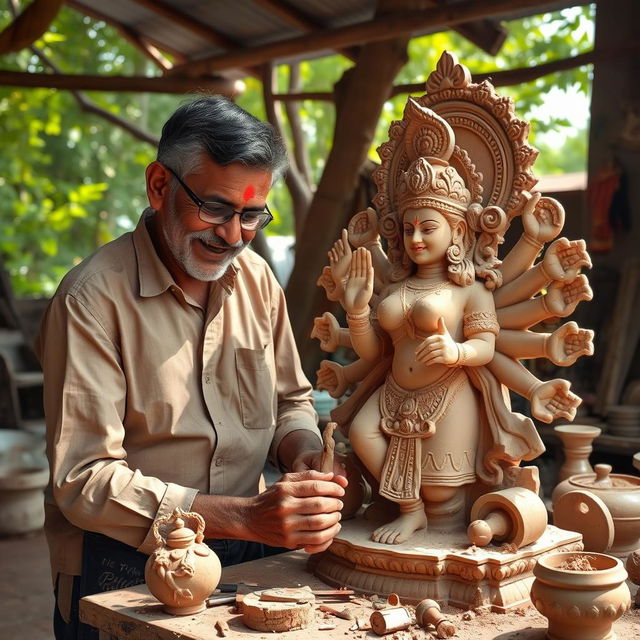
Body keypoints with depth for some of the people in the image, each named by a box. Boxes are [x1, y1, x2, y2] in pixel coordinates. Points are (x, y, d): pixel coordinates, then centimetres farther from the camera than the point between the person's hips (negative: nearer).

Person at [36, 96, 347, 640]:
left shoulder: (256, 277, 6)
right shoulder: (93, 300, -13)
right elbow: (83, 481, -17)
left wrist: (304, 454, -5)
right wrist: (245, 516, -24)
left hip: (246, 553, 5)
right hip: (123, 567, -5)